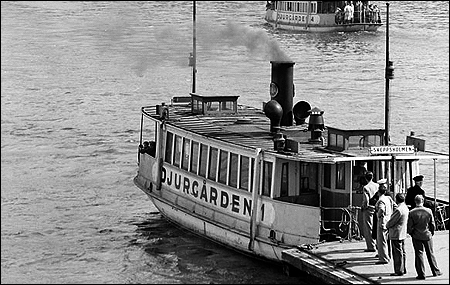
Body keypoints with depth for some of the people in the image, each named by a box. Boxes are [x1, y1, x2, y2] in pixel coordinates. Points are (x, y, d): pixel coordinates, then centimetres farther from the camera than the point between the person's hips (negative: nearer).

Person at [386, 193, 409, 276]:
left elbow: (391, 222, -17)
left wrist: (387, 226, 5)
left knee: (398, 253, -3)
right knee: (402, 252, 16)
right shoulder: (405, 208, 7)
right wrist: (390, 227, 12)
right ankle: (403, 269, 24)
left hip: (396, 234, -10)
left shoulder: (398, 210, -23)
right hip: (403, 233, 10)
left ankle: (399, 271, 1)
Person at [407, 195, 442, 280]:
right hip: (427, 236, 2)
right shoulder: (428, 211, -7)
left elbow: (409, 226, -10)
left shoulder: (411, 213, -13)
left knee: (419, 254, 4)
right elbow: (433, 224, 0)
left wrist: (411, 233, 9)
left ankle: (421, 274, 4)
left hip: (416, 237, -2)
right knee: (430, 254, 15)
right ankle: (435, 271, 24)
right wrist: (431, 233, 16)